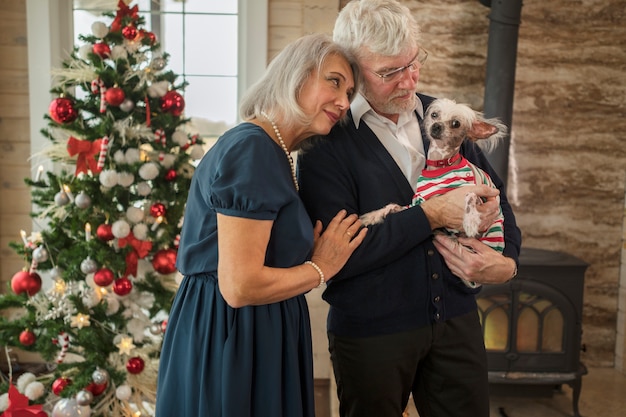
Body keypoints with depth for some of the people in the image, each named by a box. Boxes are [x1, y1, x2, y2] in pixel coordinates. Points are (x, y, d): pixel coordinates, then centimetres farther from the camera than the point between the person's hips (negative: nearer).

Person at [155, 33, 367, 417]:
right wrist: (321, 268, -10)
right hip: (229, 337, -10)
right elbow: (240, 286, -24)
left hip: (258, 334, 10)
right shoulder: (253, 148, -20)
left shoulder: (272, 151, 11)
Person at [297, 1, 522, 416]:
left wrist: (508, 260, -5)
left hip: (456, 320, 5)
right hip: (370, 332, -4)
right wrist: (431, 215, -21)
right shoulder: (326, 142, -13)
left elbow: (495, 193, 13)